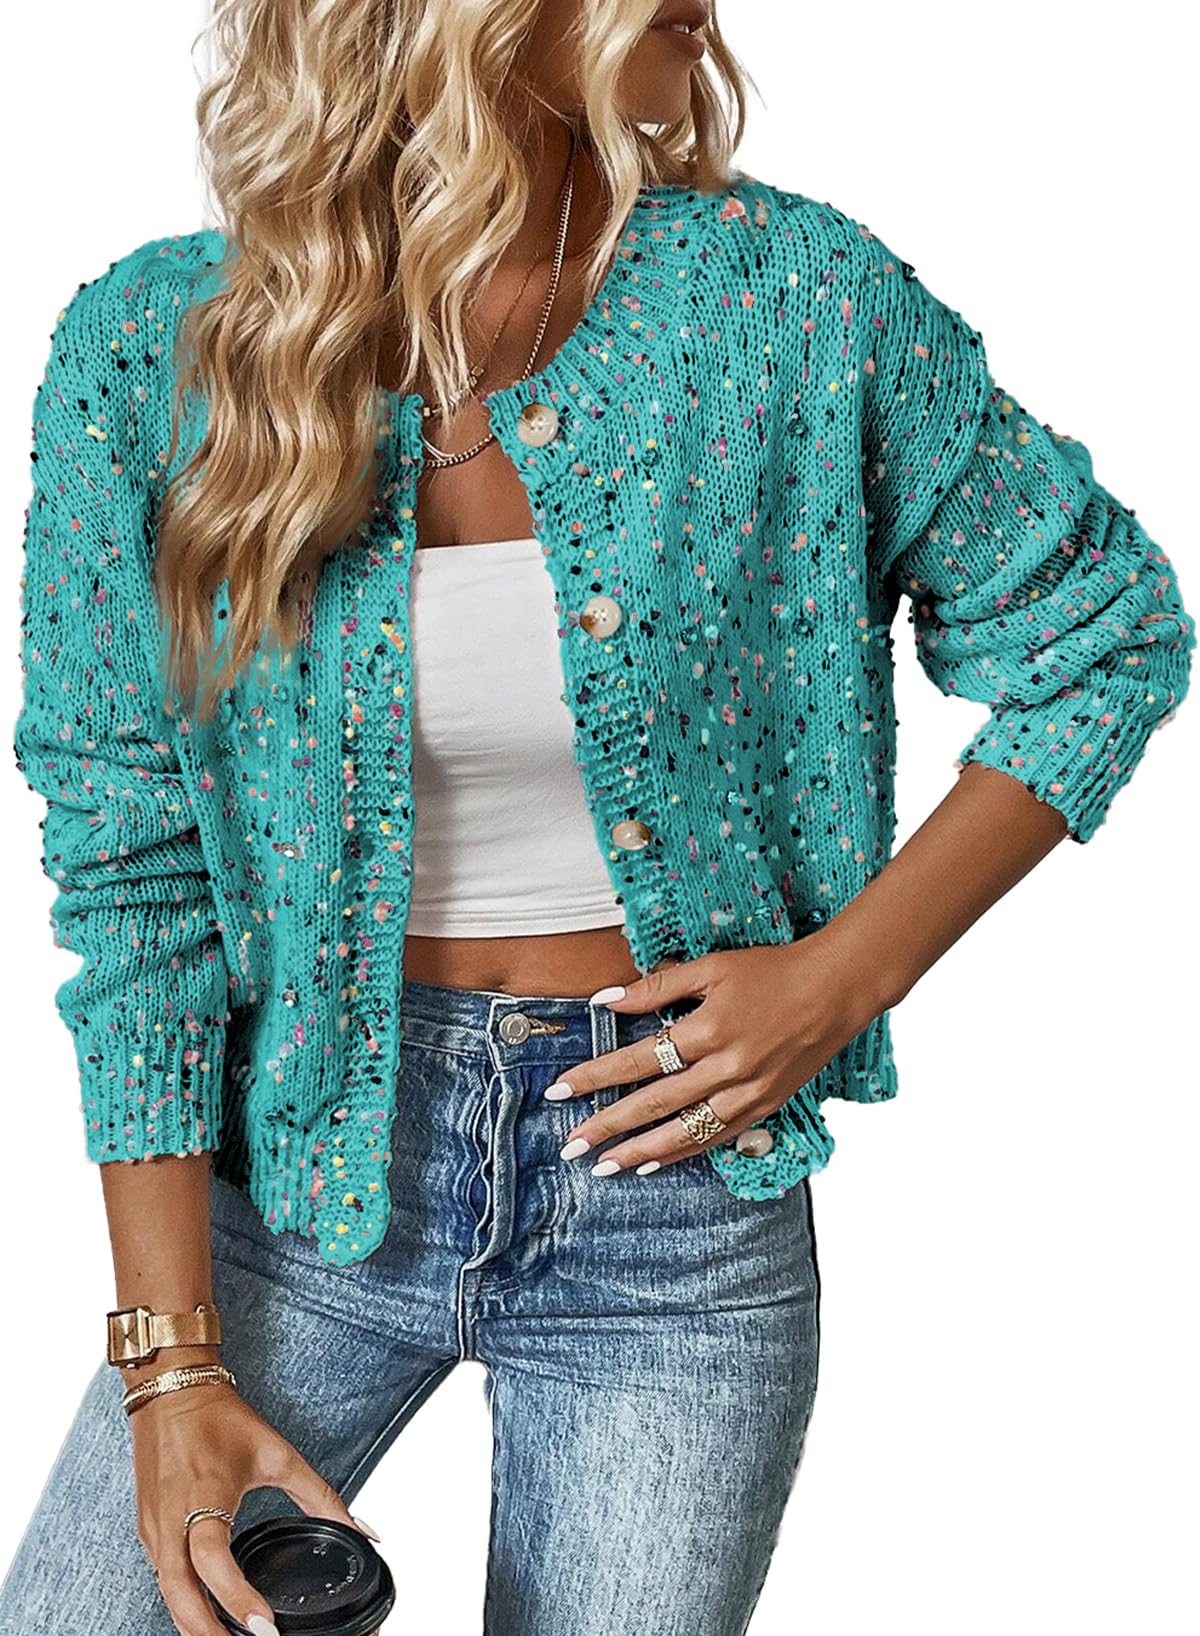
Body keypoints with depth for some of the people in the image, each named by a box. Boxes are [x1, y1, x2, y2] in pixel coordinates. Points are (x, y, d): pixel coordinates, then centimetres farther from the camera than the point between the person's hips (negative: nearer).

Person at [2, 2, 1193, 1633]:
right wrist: (171, 1365, -8)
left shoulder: (796, 296, -10)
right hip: (311, 1154, 1)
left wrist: (846, 974, -8)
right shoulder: (148, 353, -9)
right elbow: (131, 876, -6)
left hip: (674, 1181, 0)